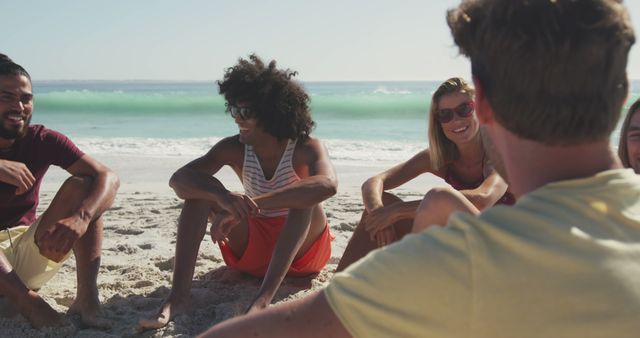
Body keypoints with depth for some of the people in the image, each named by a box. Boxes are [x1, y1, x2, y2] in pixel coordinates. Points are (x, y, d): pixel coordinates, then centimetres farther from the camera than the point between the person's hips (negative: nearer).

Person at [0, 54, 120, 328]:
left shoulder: (42, 140, -4)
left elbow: (108, 177, -17)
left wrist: (81, 218, -38)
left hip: (28, 254, 2)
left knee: (81, 185, -16)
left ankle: (87, 298, -28)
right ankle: (27, 301, -37)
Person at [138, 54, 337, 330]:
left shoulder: (306, 148, -20)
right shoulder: (234, 149, -10)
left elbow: (327, 184, -44)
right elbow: (179, 178, -22)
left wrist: (251, 204, -50)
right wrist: (223, 197, -45)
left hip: (301, 248, -3)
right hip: (252, 248, 3)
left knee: (306, 196, -34)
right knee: (202, 187, -18)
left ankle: (263, 299, -46)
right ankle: (178, 296, -30)